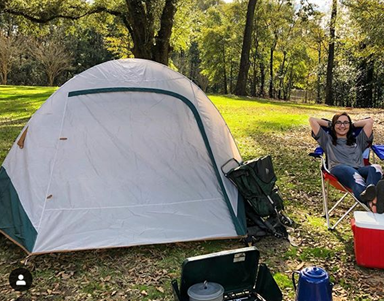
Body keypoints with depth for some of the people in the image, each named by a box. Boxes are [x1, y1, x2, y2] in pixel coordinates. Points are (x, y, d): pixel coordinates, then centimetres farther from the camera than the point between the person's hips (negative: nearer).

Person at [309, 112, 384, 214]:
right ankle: (370, 202, -75)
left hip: (359, 169, 3)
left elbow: (370, 121, 36)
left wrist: (353, 125, 41)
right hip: (339, 170, -3)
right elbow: (312, 120, 29)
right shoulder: (328, 140, 34)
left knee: (376, 168, -36)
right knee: (353, 174, -42)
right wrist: (329, 124, 39)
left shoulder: (358, 141, 41)